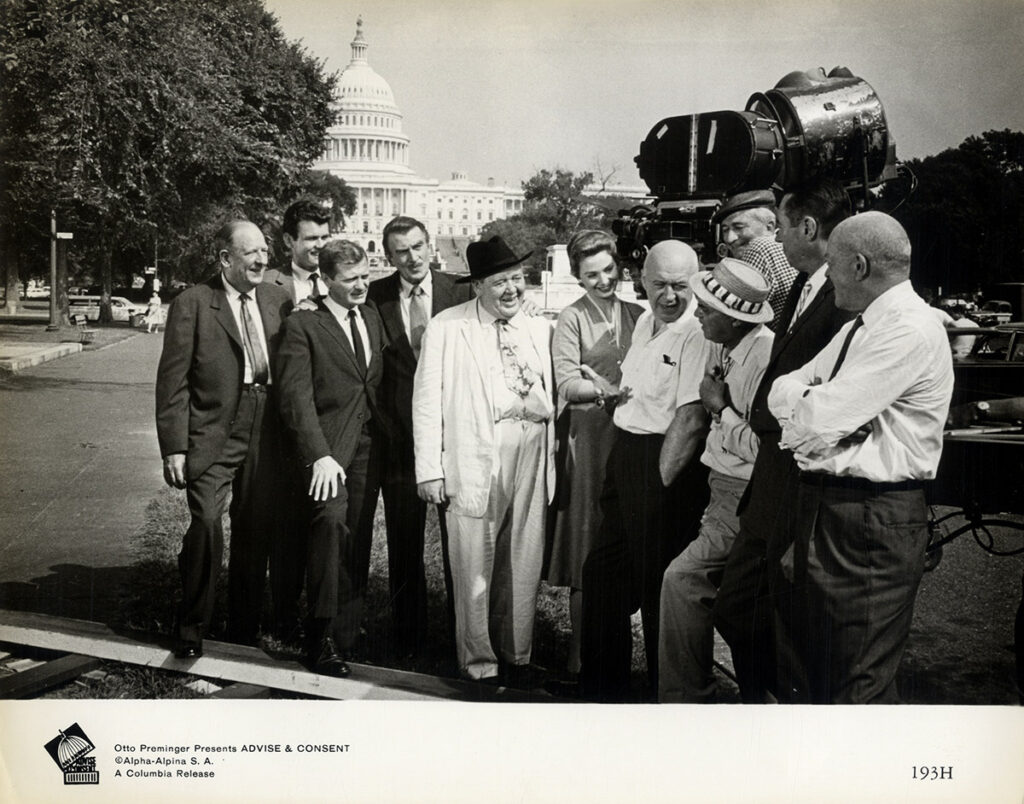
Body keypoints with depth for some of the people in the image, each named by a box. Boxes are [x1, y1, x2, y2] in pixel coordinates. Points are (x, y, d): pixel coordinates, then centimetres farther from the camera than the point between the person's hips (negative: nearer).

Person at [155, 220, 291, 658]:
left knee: (256, 534, 9)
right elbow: (173, 381, -5)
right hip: (212, 436, -4)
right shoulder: (192, 304, -3)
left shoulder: (277, 300, 10)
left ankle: (245, 633, 25)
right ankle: (191, 627, 5)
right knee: (206, 524, -15)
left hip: (264, 437, 4)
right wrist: (174, 448, -10)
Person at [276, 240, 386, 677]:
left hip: (367, 445, 6)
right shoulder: (302, 325, -2)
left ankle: (346, 636, 13)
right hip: (328, 444, -5)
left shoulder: (373, 319, 17)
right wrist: (319, 456, -20)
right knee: (331, 520, -26)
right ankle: (321, 636, -17)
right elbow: (297, 397, -10)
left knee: (357, 546, 4)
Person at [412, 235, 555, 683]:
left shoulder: (541, 329, 12)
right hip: (476, 455, -3)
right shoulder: (446, 328, 1)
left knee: (525, 564, 9)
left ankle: (517, 657, 26)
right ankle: (479, 663, 19)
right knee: (474, 566, 3)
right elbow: (427, 400, -1)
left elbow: (552, 396, 14)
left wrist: (552, 456, 5)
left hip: (532, 451, 3)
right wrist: (429, 469, -7)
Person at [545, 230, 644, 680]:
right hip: (589, 436, -4)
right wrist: (606, 390, -24)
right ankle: (582, 659, 10)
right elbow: (567, 383, -8)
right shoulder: (571, 320, 2)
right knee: (588, 555, -1)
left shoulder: (637, 315, 14)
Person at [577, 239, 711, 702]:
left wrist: (660, 482, -21)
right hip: (624, 455, 10)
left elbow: (691, 420, -23)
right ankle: (602, 687, 35)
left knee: (660, 585, 3)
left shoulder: (697, 334, -18)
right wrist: (612, 391, 8)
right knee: (603, 572, 18)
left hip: (665, 469, -9)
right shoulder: (645, 321, 12)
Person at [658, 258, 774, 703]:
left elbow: (766, 447, -25)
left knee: (683, 578, -13)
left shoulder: (767, 356, -22)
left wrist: (721, 408, -15)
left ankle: (683, 696, 0)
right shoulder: (721, 346, 5)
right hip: (722, 485, 9)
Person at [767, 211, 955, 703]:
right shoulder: (860, 326, 16)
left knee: (857, 683, -2)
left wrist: (800, 405, 0)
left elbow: (820, 419, -22)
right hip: (823, 506, 10)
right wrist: (814, 402, -8)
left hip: (873, 520, -10)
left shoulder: (910, 330, -17)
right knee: (817, 664, 21)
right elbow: (781, 390, 13)